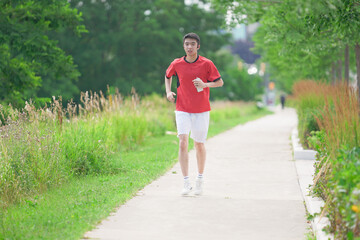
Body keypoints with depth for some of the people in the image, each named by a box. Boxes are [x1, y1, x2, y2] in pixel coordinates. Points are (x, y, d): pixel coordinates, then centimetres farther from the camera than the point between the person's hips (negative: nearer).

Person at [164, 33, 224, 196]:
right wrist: (168, 92, 5)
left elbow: (220, 82, -1)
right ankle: (186, 182, -15)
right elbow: (168, 76, 21)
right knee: (183, 142, -14)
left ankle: (200, 179, 27)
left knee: (199, 145, 7)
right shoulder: (177, 64, 1)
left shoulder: (206, 64, -5)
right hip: (182, 110, 1)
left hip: (201, 111, 0)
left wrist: (205, 84, -19)